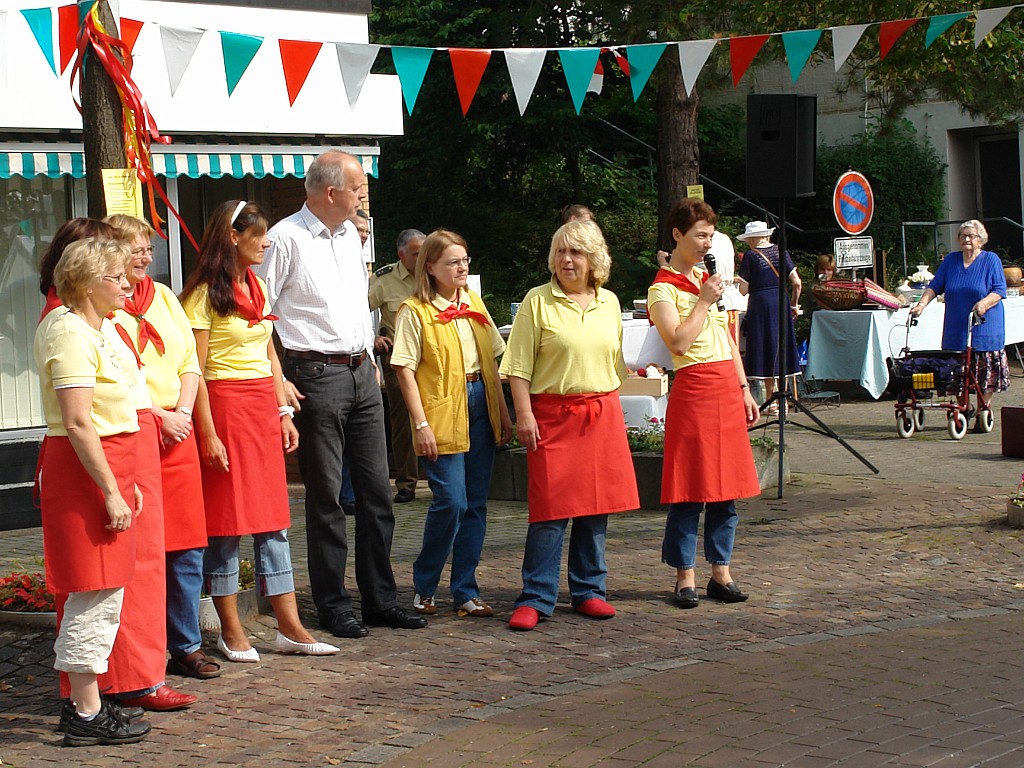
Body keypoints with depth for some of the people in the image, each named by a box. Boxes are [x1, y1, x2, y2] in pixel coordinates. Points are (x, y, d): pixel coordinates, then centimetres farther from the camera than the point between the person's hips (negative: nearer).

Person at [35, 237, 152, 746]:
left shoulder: (98, 330, 16)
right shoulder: (71, 335, -15)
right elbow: (78, 424, -21)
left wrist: (127, 482, 21)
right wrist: (111, 491, -20)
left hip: (108, 469, 10)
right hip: (84, 473, -10)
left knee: (101, 593, 13)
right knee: (95, 593, -6)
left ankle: (84, 703, 20)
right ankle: (87, 716, -1)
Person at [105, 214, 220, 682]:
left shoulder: (163, 297, 16)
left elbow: (190, 362, 16)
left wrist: (183, 412, 1)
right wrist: (159, 416, -12)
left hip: (177, 433, 6)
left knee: (187, 547, 7)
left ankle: (187, 646, 18)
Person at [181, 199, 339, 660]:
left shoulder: (257, 288, 15)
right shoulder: (206, 294, -8)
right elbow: (194, 370, -12)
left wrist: (284, 413, 11)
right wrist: (207, 433, -16)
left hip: (263, 408, 7)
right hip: (225, 404, -7)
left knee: (272, 520, 7)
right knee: (227, 519, -1)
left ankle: (290, 627, 9)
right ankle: (231, 632, 7)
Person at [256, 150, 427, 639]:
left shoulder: (349, 235, 15)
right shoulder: (286, 239, -10)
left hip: (361, 373, 8)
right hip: (316, 374, -7)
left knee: (376, 490, 9)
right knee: (325, 495, -1)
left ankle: (380, 598, 17)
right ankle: (332, 605, 8)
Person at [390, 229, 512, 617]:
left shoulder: (474, 304, 13)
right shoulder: (415, 311, -6)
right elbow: (405, 370, -9)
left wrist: (503, 411, 12)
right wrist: (422, 424, -14)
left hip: (479, 407, 6)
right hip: (443, 415, -6)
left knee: (476, 503, 6)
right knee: (451, 502, -10)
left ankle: (466, 592, 13)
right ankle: (423, 588, 8)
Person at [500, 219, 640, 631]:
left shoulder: (609, 302, 11)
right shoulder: (538, 301, -3)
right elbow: (519, 366, -5)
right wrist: (524, 414, -12)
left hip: (602, 414, 4)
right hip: (552, 414, -4)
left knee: (596, 507, 7)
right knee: (551, 508, -7)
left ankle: (588, 591, 18)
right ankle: (535, 599, -1)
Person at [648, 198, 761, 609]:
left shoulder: (709, 279, 17)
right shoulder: (662, 289, -6)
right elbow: (678, 342, -20)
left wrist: (744, 389, 16)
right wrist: (704, 301, -15)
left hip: (728, 387, 7)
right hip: (693, 388, -7)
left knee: (726, 484, 7)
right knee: (690, 485, -4)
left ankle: (721, 571, 13)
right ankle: (685, 575, 3)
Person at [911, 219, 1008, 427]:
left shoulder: (991, 260, 1)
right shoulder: (950, 260, 11)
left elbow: (999, 291, -5)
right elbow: (935, 286, 8)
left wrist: (985, 303, -23)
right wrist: (922, 304, -7)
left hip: (984, 327, -3)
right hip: (956, 328, 3)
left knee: (985, 372, -4)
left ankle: (984, 410, 6)